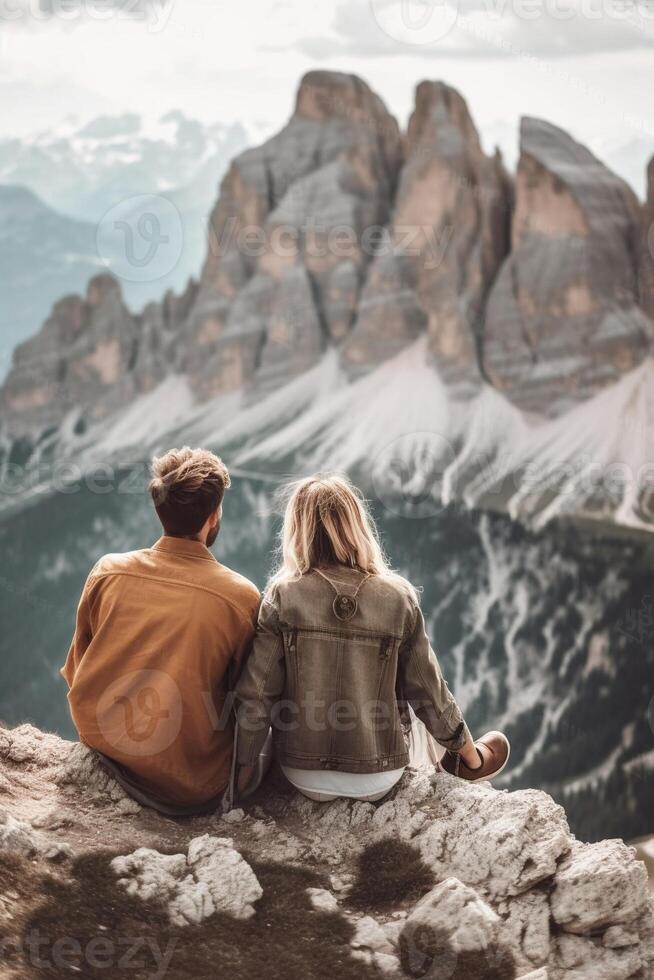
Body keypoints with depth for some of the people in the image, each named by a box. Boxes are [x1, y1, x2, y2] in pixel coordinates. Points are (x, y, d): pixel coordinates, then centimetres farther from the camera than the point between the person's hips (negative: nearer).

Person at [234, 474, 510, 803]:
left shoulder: (283, 596, -13)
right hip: (379, 781, 0)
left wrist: (241, 779, 0)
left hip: (303, 776, 0)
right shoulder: (398, 598, -12)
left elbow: (256, 696, -13)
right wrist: (471, 754, 14)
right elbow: (428, 693, -4)